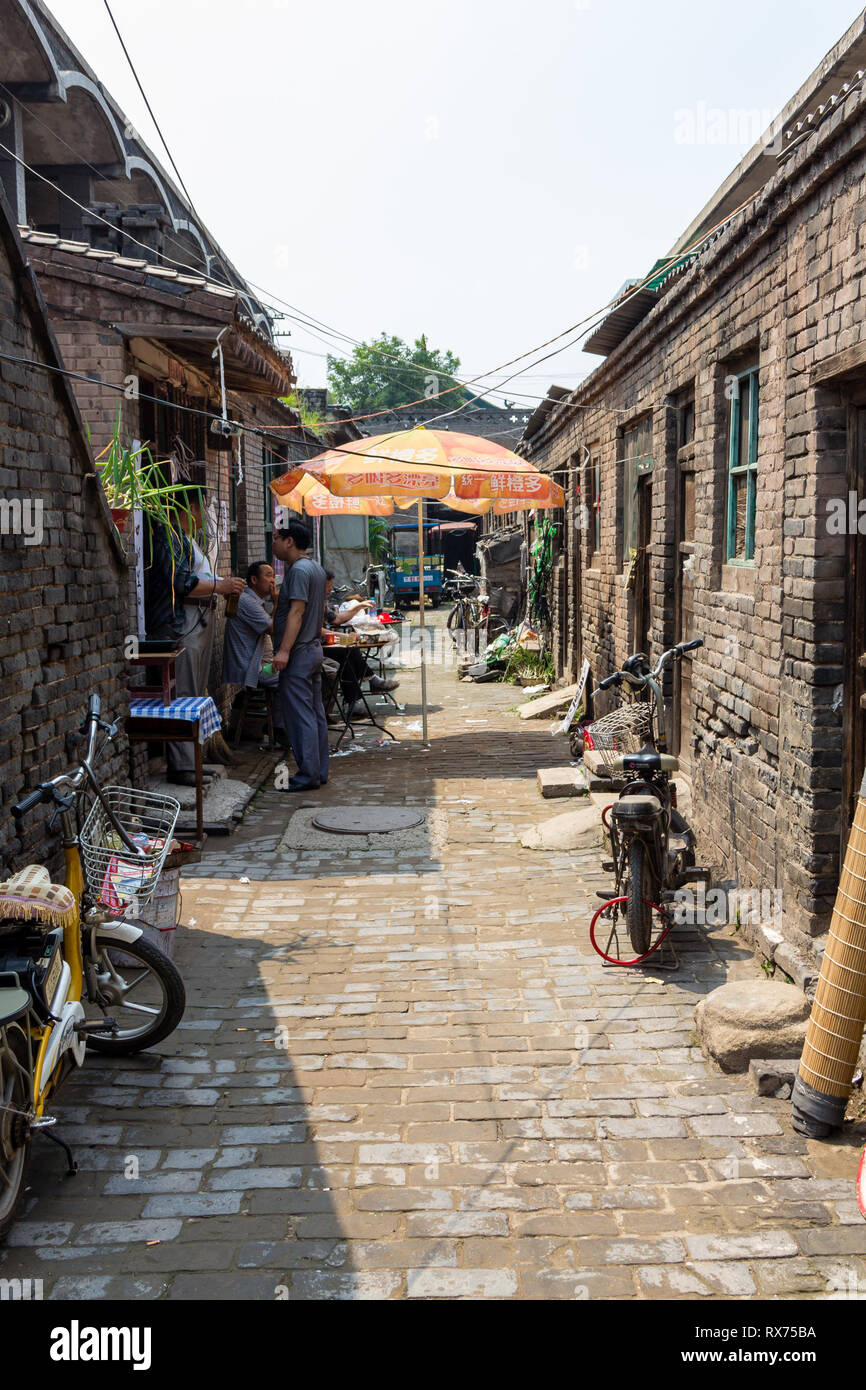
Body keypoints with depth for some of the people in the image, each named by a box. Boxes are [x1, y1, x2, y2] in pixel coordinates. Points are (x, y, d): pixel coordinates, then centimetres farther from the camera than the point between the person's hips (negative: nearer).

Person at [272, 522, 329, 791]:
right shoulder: (316, 569, 16)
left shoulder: (298, 570, -15)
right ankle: (319, 771, 16)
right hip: (314, 648, 10)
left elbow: (297, 611, -23)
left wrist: (284, 650, -26)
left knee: (300, 715, -6)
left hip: (299, 653, -10)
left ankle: (308, 775, -4)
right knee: (316, 713, 11)